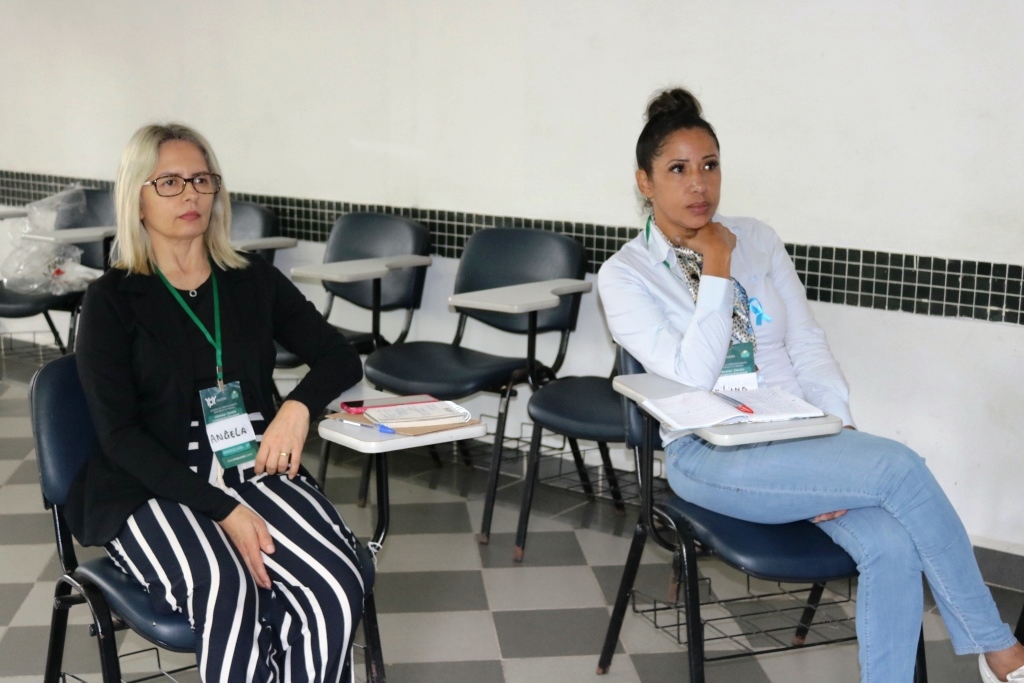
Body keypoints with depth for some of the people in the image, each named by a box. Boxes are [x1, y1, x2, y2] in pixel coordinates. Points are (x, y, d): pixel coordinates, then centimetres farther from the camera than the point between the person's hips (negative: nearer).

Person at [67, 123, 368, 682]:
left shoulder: (255, 282, 10)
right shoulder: (113, 299, 0)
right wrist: (222, 510, -18)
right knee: (223, 590, -36)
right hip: (151, 489, -3)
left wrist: (299, 406, -11)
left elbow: (341, 358, 13)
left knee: (338, 588, -27)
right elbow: (118, 434, -6)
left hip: (252, 472, 3)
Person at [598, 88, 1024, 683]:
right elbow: (693, 378, -15)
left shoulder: (758, 239, 10)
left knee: (892, 545, -26)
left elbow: (808, 346, 7)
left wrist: (840, 431, -9)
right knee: (899, 467, -26)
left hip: (799, 436, 5)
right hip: (710, 455, -4)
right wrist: (715, 271, -13)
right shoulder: (623, 276, -4)